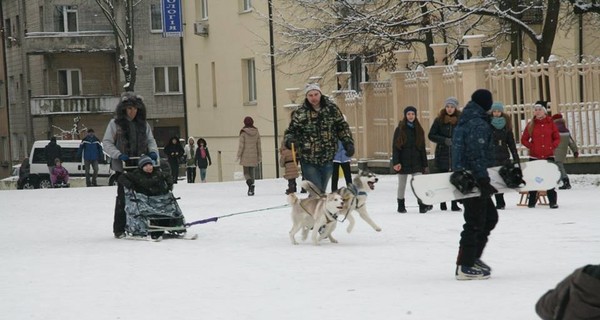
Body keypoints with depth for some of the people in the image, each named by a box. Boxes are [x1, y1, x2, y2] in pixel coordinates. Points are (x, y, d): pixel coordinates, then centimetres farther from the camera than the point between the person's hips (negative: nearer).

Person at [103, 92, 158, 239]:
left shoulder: (143, 124, 11)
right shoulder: (115, 123, 0)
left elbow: (150, 140, 15)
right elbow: (106, 143, -1)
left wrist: (153, 151, -8)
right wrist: (118, 155, -16)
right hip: (122, 166, -3)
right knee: (123, 197, -2)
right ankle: (119, 229, 4)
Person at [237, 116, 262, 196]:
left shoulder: (243, 132, -8)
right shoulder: (256, 132, 3)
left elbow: (241, 145, -8)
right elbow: (259, 145, 8)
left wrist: (239, 155, 0)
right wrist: (259, 156, 15)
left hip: (245, 156, -3)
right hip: (254, 156, 3)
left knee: (246, 172, 4)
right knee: (252, 172, 12)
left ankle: (250, 183, -24)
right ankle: (251, 190, 11)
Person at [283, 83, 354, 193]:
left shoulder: (331, 108, 2)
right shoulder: (300, 113, -3)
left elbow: (343, 127, 12)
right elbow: (290, 131, 5)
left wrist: (348, 143, 1)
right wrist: (290, 141, -17)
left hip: (328, 159, 2)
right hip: (309, 160, -2)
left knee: (322, 190, 14)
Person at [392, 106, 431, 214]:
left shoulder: (419, 130, 9)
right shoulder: (400, 129, -1)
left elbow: (422, 148, 12)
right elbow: (395, 147, -4)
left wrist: (425, 164, 9)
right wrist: (396, 162, -14)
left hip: (416, 162, 2)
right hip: (403, 162, -2)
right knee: (402, 185, 7)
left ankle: (422, 205, -16)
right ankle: (401, 206, 18)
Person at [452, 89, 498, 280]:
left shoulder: (464, 122, 16)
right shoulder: (479, 124, -16)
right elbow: (478, 155, -23)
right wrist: (483, 181, -25)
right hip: (474, 179, -10)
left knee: (490, 217, 19)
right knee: (475, 222, -5)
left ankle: (473, 257, 22)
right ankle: (465, 267, -2)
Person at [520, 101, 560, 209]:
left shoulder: (550, 123, 4)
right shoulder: (531, 125, 4)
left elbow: (557, 138, 8)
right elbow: (524, 139, 7)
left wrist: (552, 146, -7)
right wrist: (532, 146, -5)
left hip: (548, 155, 0)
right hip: (534, 156, 0)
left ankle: (553, 201, 1)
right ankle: (531, 201, 9)